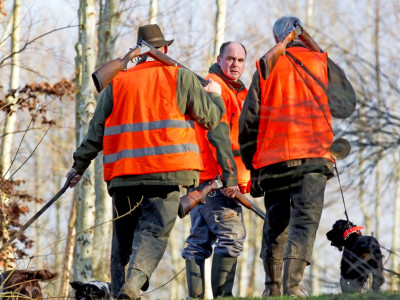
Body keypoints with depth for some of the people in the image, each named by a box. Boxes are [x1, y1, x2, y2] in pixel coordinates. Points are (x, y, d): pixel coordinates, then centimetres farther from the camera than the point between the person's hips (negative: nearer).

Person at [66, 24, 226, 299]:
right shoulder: (180, 77, 5)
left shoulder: (117, 82, 12)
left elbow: (97, 130, 11)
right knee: (154, 231, -7)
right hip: (165, 173, -3)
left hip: (123, 174, 3)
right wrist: (215, 95, 29)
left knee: (123, 236, 13)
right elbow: (210, 118, 8)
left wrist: (80, 164, 19)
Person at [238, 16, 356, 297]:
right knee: (305, 221, -7)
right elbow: (348, 103, 15)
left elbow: (249, 119, 7)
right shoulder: (320, 62, 7)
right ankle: (292, 285, -24)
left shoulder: (266, 66, 10)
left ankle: (273, 288, 14)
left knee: (275, 224, 13)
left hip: (272, 158, 2)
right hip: (313, 157, -2)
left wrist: (251, 164, 17)